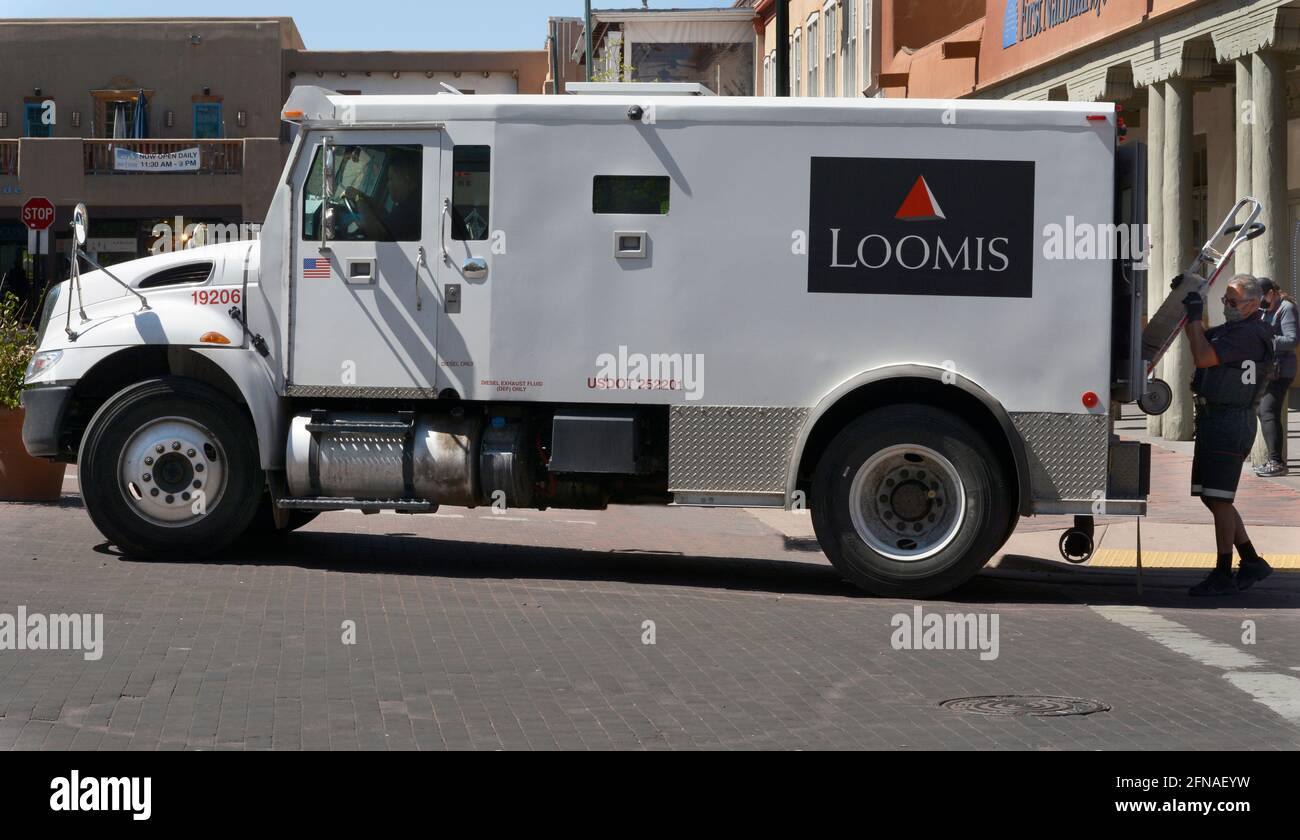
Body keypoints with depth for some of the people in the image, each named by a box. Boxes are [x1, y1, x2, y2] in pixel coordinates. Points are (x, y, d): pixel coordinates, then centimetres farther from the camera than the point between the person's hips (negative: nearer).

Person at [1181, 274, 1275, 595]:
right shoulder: (1230, 329, 16)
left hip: (1229, 424, -10)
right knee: (1211, 497, 13)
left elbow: (1203, 357, -22)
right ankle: (1252, 562, 21)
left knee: (1219, 499, -8)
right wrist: (1187, 300, 18)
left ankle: (1223, 575, -2)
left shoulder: (1250, 334, -16)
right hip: (1213, 420, 10)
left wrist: (1194, 315, -13)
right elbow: (1199, 341, 31)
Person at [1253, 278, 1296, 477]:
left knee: (1268, 413, -17)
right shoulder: (1266, 311, 19)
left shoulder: (1286, 308, -9)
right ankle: (1275, 460, 16)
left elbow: (1292, 339, -18)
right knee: (1263, 412, 10)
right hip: (1266, 369, 10)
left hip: (1280, 371, -10)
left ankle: (1276, 462, -21)